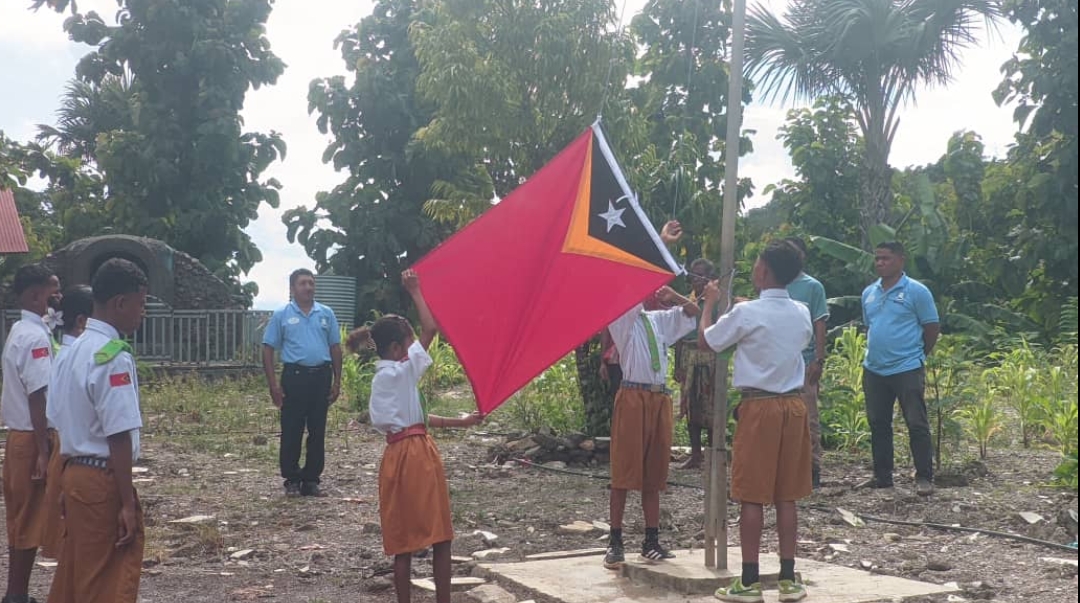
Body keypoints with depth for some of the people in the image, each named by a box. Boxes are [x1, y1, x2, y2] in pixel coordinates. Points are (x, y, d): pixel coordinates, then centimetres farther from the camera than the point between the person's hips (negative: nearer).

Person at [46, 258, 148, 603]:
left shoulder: (72, 352, 10)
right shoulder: (115, 357, -17)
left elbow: (61, 422, 14)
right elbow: (119, 436, -21)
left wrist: (70, 481, 20)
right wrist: (128, 503, -19)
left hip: (74, 474, 9)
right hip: (103, 480, -9)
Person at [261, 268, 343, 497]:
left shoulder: (326, 314, 9)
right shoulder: (282, 315, 2)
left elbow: (335, 348, 12)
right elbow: (268, 349, 2)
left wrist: (337, 381, 6)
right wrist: (273, 384, -6)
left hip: (321, 377, 2)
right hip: (294, 376, -2)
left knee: (317, 431, 6)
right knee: (291, 431, 1)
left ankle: (311, 478, 16)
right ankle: (291, 479, 12)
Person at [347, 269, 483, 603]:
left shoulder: (383, 377, 15)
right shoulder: (400, 372, -12)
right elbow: (431, 328, -19)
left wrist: (459, 422, 15)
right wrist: (415, 291, -8)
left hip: (400, 455, 9)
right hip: (416, 454, -8)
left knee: (404, 539, 9)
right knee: (439, 535, 1)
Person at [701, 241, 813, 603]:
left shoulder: (745, 313, -12)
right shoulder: (802, 314, 5)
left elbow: (706, 341, 1)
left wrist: (710, 303, 18)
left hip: (758, 406, -5)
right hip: (793, 405, 5)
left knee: (752, 496, 0)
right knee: (786, 496, 10)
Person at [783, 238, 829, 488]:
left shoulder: (812, 287, 1)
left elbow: (820, 326, -2)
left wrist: (819, 361, -9)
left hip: (805, 362, -4)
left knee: (808, 416, -2)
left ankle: (813, 467, 4)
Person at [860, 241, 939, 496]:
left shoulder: (916, 291, -7)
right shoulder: (869, 293, 10)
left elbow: (932, 327, -3)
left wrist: (917, 355, 4)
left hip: (907, 370, -6)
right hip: (874, 370, 6)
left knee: (917, 425, -3)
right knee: (878, 424, 12)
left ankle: (924, 478, 4)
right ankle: (882, 476, 21)